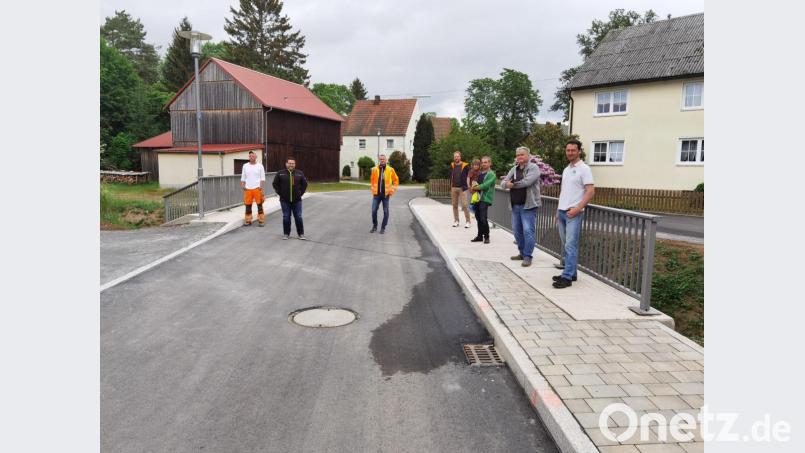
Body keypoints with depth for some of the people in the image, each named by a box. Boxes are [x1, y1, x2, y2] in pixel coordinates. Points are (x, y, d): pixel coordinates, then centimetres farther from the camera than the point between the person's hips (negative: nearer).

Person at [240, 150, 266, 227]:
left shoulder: (260, 166, 4)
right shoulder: (245, 166, 11)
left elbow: (262, 178, 2)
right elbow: (243, 177, 14)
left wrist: (261, 186, -8)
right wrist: (242, 185, 3)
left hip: (257, 188, -3)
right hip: (248, 189, 3)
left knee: (259, 204, -1)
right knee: (248, 205, 5)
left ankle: (261, 220, 4)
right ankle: (247, 220, 13)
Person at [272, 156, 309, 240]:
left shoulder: (299, 173, 3)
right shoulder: (280, 173, 0)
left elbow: (304, 184, 11)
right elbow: (275, 184, 6)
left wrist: (300, 193, 4)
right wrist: (280, 193, 1)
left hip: (297, 200, 1)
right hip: (285, 200, 0)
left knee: (298, 217, 2)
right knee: (286, 217, 5)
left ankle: (301, 234, 11)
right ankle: (286, 234, 16)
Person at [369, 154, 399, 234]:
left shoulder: (390, 170, -1)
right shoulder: (374, 169, 3)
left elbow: (396, 180, 6)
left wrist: (392, 190, -2)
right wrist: (373, 191, 8)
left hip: (386, 194, -1)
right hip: (376, 194, 1)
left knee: (385, 212, 3)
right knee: (374, 211, 0)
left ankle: (383, 228, 14)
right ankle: (374, 226, 19)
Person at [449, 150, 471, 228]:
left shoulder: (465, 166, -3)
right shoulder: (452, 165, 9)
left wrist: (465, 186, -3)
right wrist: (450, 187, 10)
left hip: (462, 188, -4)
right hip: (454, 188, 4)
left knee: (464, 205, -8)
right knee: (454, 205, 9)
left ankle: (468, 221, -1)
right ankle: (456, 220, 18)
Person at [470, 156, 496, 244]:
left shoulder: (491, 174, -5)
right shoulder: (480, 173, 19)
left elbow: (486, 185, -16)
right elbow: (475, 181, 20)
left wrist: (475, 187, -6)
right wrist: (474, 184, -3)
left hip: (485, 199, -7)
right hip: (477, 198, 7)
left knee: (483, 218, -13)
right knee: (478, 217, 11)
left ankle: (486, 236, 1)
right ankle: (480, 236, 20)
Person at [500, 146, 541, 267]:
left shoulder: (533, 167, -6)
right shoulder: (514, 169, 15)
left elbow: (527, 181, -22)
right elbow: (503, 183, 8)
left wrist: (512, 184, -6)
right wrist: (507, 184, -17)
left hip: (528, 205, -7)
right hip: (515, 205, 7)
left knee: (528, 231, -8)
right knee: (517, 230, 13)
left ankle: (527, 256, -1)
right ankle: (522, 253, 26)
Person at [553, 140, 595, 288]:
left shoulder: (583, 168, -6)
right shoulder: (566, 169, 17)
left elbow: (591, 191, -13)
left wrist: (577, 209, -19)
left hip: (573, 213, -8)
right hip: (562, 212, 8)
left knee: (571, 245, -8)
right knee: (566, 245, 11)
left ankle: (567, 277, -8)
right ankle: (571, 273, 18)